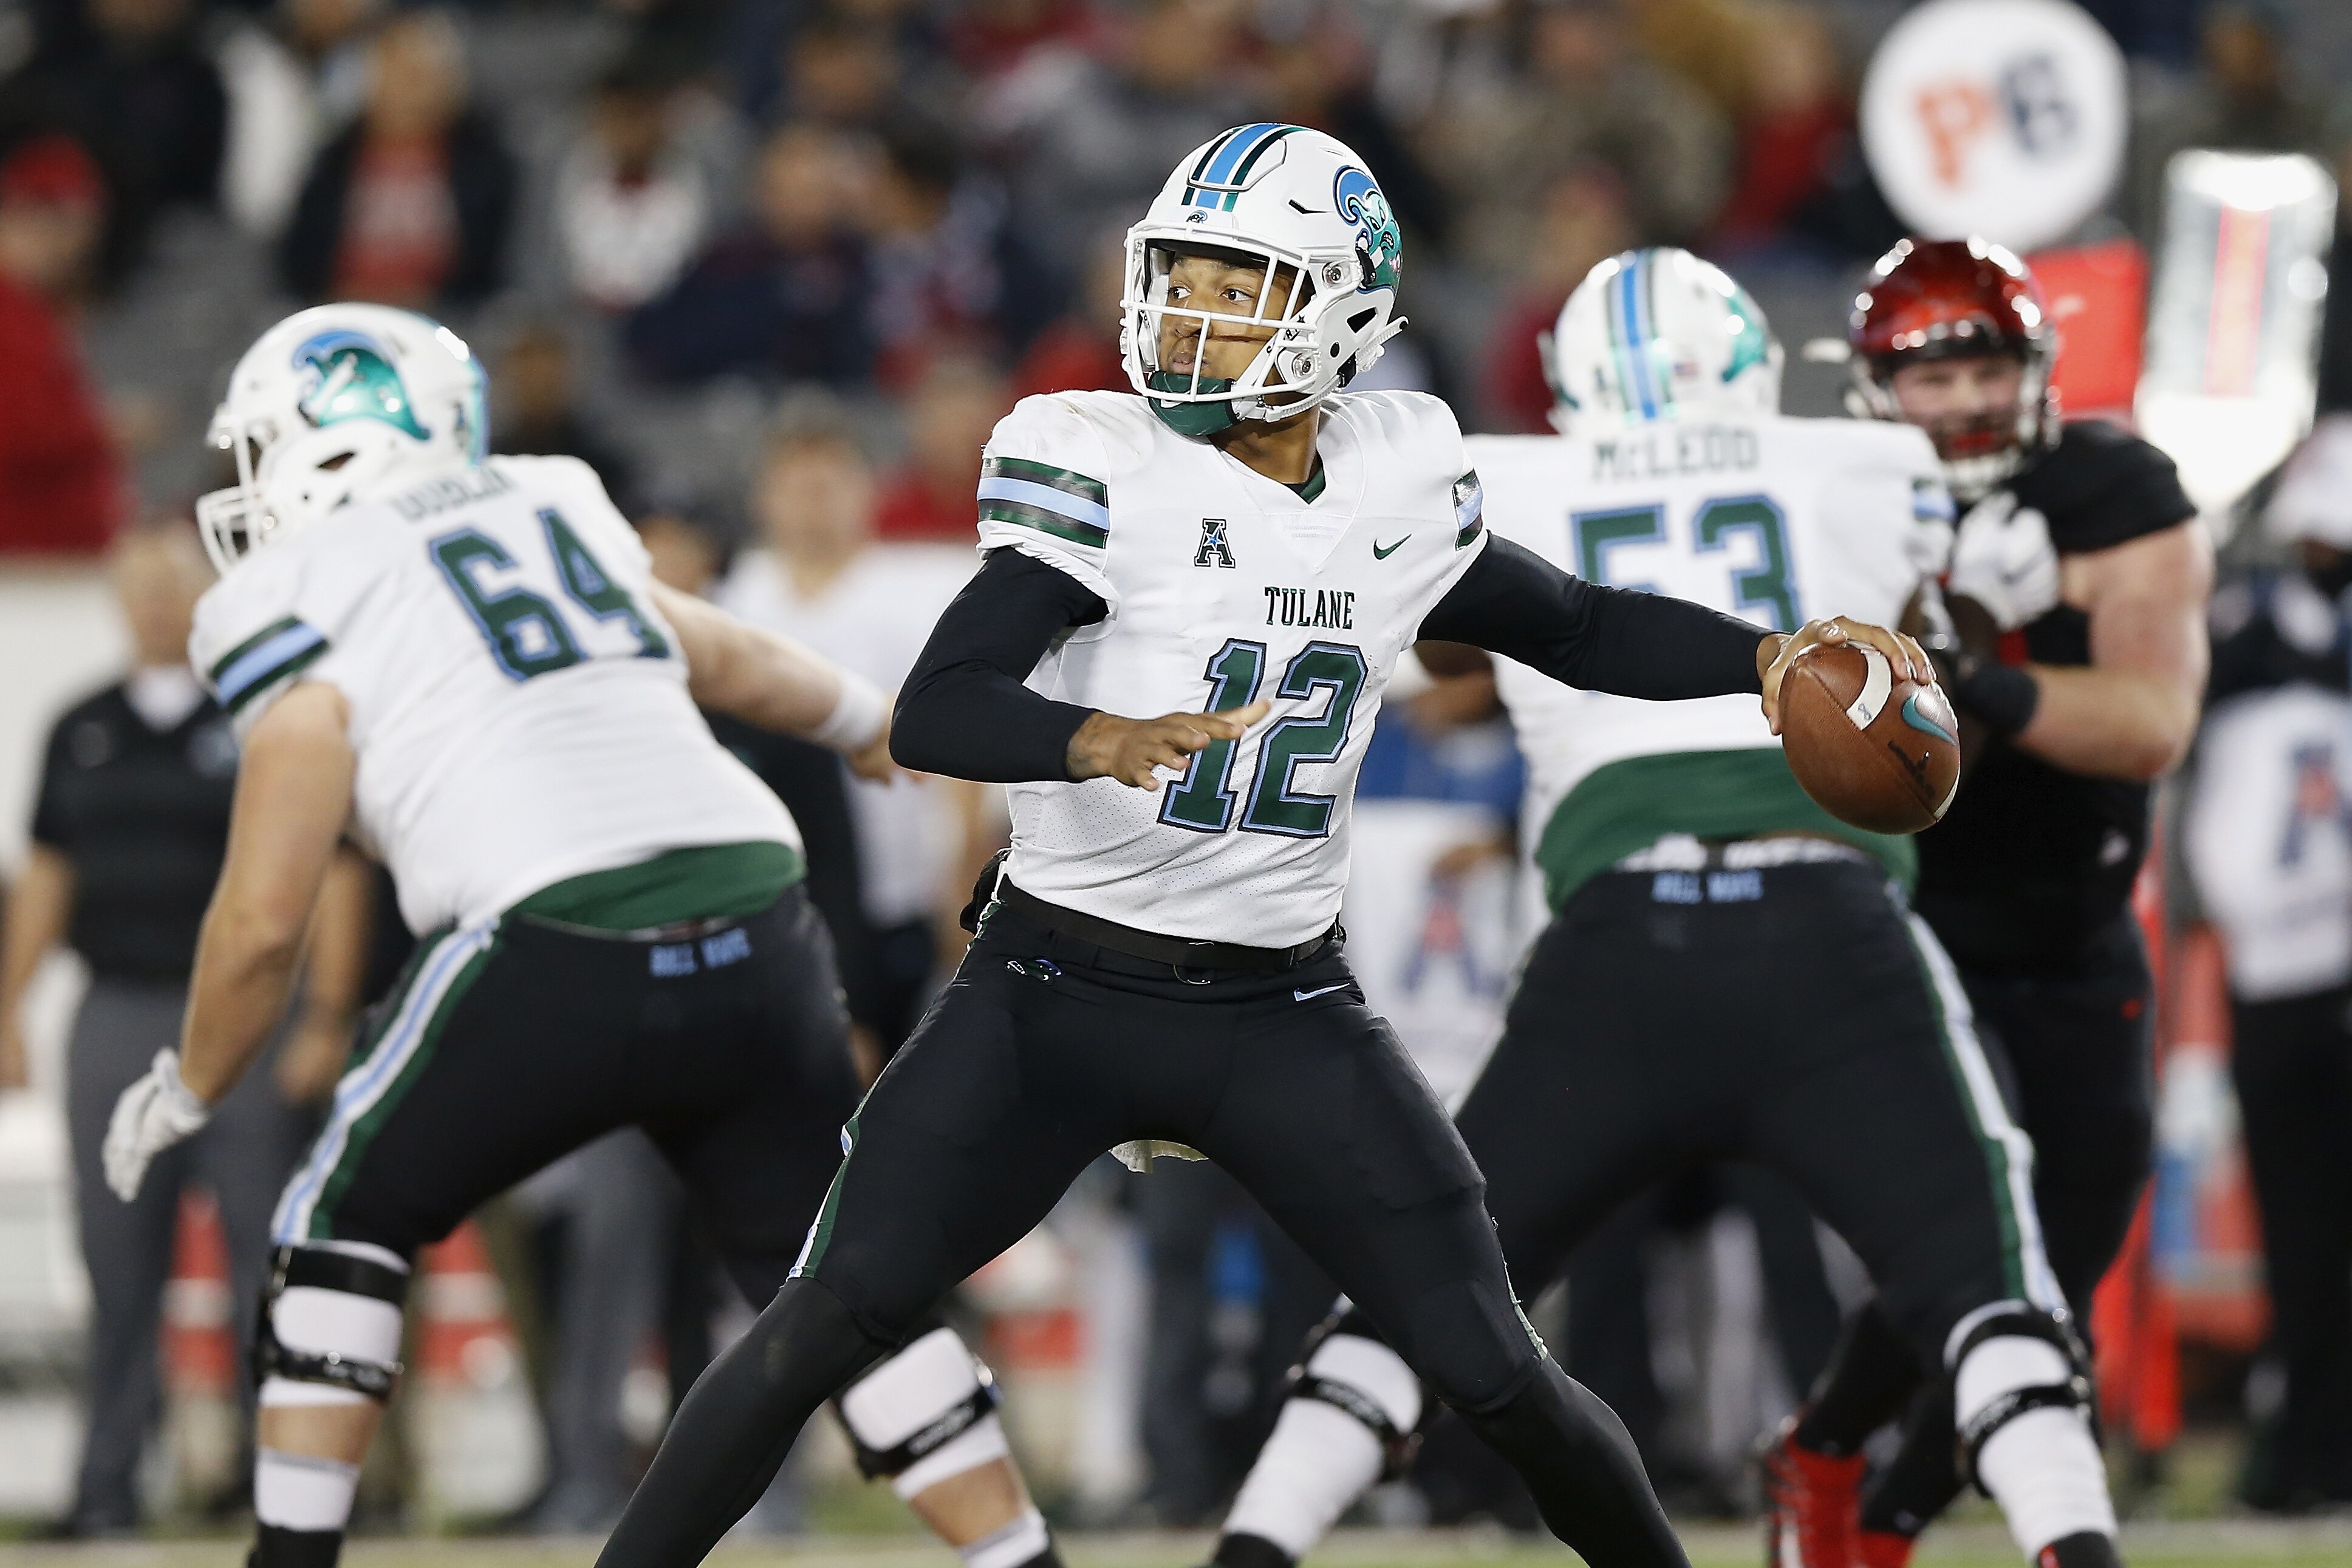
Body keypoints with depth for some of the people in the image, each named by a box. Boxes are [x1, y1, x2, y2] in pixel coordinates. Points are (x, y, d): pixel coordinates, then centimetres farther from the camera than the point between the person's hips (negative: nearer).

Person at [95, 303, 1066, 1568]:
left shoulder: (305, 620, 5)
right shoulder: (558, 515, 23)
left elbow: (263, 920, 2)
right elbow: (732, 664, 40)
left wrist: (184, 1094, 19)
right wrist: (870, 720, 61)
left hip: (559, 956, -5)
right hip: (756, 935, 5)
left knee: (345, 1223, 13)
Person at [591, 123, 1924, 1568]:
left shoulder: (1403, 486, 2)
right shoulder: (1101, 467, -12)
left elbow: (1583, 632, 19)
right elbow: (935, 714, -22)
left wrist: (1772, 658, 3)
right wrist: (1108, 742, -41)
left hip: (1281, 1014, 3)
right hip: (1055, 992, -3)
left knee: (1495, 1374, 0)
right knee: (838, 1315, -13)